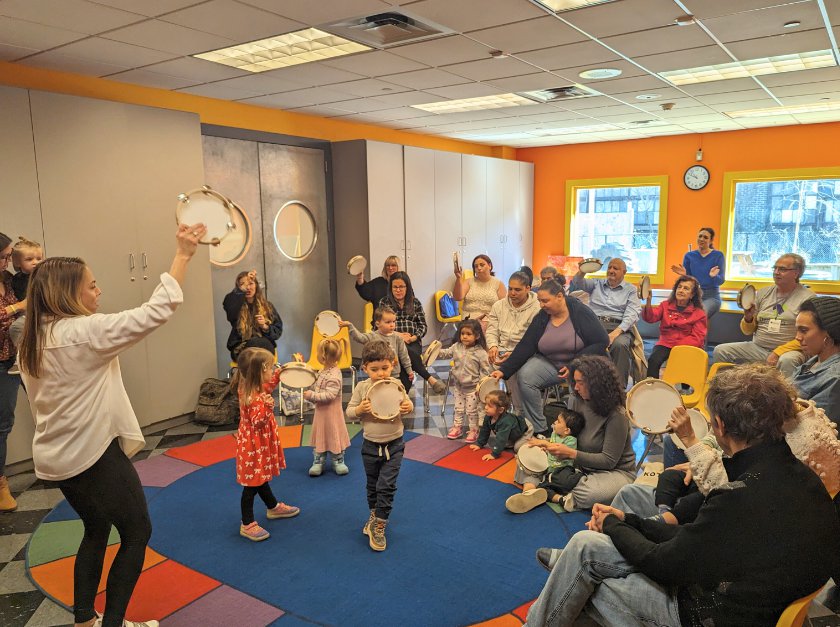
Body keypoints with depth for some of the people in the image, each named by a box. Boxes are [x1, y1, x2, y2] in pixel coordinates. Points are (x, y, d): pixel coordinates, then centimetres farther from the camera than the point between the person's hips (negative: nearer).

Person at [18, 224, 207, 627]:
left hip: (57, 456, 9)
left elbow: (39, 401, 13)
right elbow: (155, 312, -25)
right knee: (137, 532, 7)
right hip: (93, 454, -9)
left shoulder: (34, 338, 5)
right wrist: (183, 254, -22)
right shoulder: (84, 331, -21)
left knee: (96, 530, 24)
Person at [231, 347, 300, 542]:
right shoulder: (253, 398, -31)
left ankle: (273, 507, 45)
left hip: (260, 445, 10)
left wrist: (277, 375, 17)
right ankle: (247, 525, 17)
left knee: (261, 477, 26)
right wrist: (267, 407, -47)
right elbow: (258, 422, -31)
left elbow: (266, 388, 19)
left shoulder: (249, 387, -2)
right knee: (252, 484, 3)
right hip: (253, 447, -10)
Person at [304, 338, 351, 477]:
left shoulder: (333, 376, -25)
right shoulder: (323, 371, 4)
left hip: (331, 412, -9)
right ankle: (318, 462, 24)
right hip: (321, 411, 9)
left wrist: (311, 395, -27)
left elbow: (329, 395, -31)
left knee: (334, 435, 7)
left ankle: (338, 462, 22)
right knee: (319, 435, 14)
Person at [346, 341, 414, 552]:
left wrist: (409, 407, -19)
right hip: (370, 445, 2)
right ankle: (375, 514, 43)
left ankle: (378, 526, 10)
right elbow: (349, 413, -4)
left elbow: (407, 405, 4)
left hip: (394, 445, -1)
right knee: (372, 485, 19)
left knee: (386, 486, -4)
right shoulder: (362, 387, -10)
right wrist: (360, 409, -24)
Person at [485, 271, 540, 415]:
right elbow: (492, 330, 11)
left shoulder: (537, 309, -4)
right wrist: (493, 346, -11)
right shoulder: (498, 306, 15)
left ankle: (519, 412, -20)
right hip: (501, 351, 4)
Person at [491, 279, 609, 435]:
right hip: (549, 363, 4)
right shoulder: (541, 318, 0)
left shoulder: (580, 312, -11)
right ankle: (539, 430, -14)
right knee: (525, 375, -23)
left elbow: (601, 342, -13)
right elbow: (524, 347, -4)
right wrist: (504, 370, -16)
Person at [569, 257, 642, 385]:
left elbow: (632, 314, 3)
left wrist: (616, 332, -15)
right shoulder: (597, 284, 27)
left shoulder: (631, 290, 17)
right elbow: (578, 284, 13)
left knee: (620, 344, -37)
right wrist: (581, 272, -12)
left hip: (618, 327, -1)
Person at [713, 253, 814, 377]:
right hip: (757, 347, 5)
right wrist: (748, 318, -6)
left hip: (788, 349, -4)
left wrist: (778, 353, -18)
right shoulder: (763, 293, 13)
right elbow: (748, 331, 17)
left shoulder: (808, 298, -2)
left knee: (787, 361, -38)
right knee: (720, 351, -13)